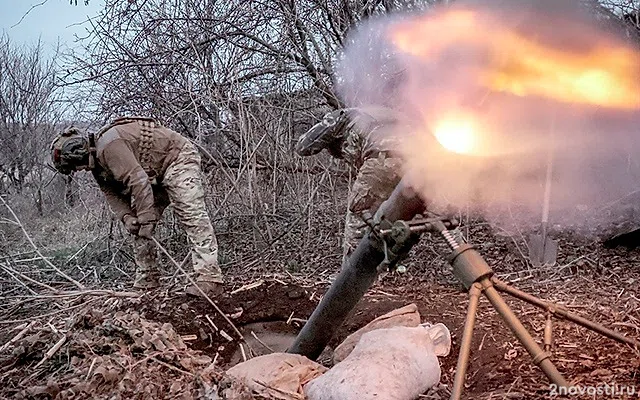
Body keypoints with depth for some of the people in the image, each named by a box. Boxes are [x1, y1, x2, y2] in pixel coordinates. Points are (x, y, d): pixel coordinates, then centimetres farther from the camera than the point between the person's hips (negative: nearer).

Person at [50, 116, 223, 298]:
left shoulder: (107, 145, -27)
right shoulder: (97, 163, 6)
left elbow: (138, 180, -32)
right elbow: (112, 194, 3)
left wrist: (146, 220, -29)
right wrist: (126, 217, -16)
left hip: (178, 158, -10)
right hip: (156, 173, 11)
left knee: (192, 216, -22)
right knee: (138, 224, 6)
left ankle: (210, 279, -28)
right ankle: (146, 280, 10)